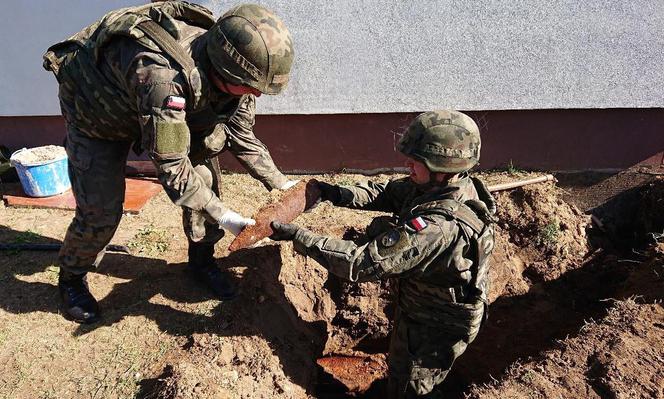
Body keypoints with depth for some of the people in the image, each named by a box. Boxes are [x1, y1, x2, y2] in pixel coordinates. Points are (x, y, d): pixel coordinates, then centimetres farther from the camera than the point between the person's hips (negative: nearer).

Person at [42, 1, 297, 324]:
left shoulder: (228, 71, -23)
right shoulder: (162, 78, -45)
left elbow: (241, 134, -8)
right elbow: (171, 167, -38)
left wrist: (280, 183, -11)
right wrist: (222, 216, -32)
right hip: (94, 110, -6)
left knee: (204, 169, -6)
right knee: (101, 209, -9)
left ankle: (201, 260, 15)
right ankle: (71, 278, 21)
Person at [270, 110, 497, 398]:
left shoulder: (438, 227, -42)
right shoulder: (451, 185, -13)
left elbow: (361, 262, -40)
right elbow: (388, 193, -2)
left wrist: (298, 236, -34)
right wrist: (341, 195, -17)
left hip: (432, 330, -8)